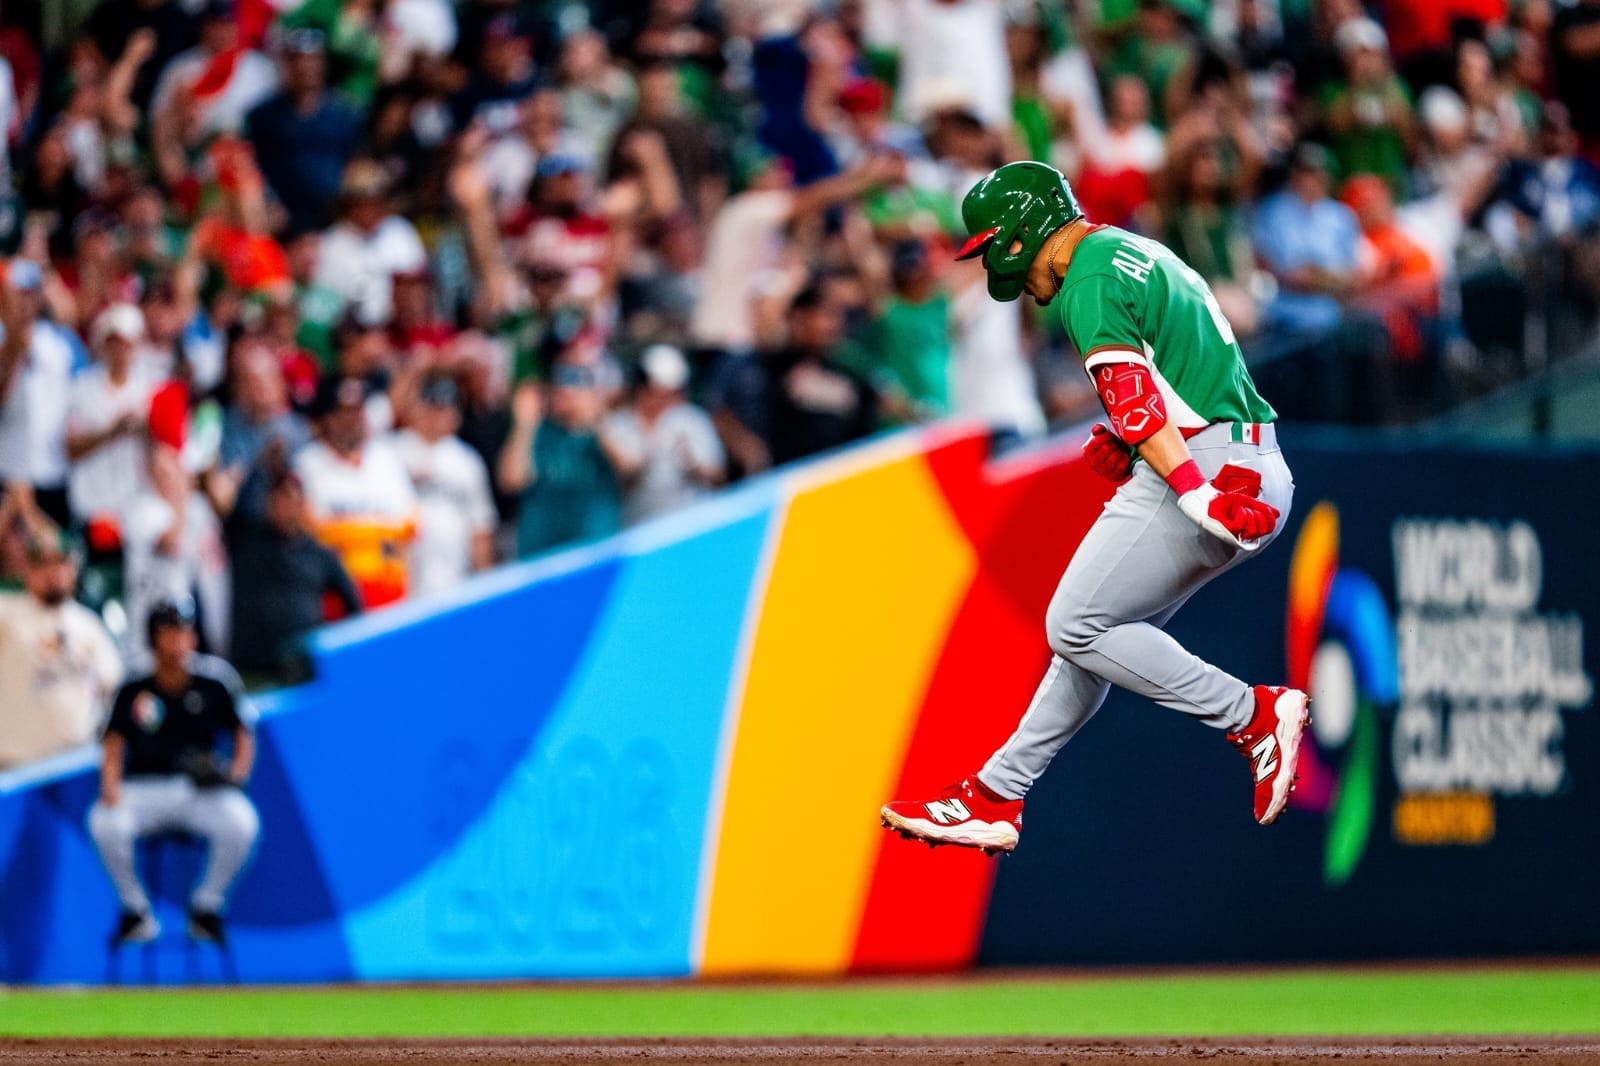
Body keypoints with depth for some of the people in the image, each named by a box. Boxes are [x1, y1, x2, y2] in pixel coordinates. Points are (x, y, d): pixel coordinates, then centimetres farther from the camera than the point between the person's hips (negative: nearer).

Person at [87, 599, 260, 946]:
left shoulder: (214, 681, 3)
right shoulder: (133, 692, 4)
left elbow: (244, 733, 9)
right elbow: (113, 745, 1)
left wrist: (237, 770, -11)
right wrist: (110, 784, -19)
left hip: (200, 790, 0)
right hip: (143, 790, 0)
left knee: (241, 823, -32)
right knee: (104, 824, -32)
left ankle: (206, 907, -4)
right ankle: (136, 910, -6)